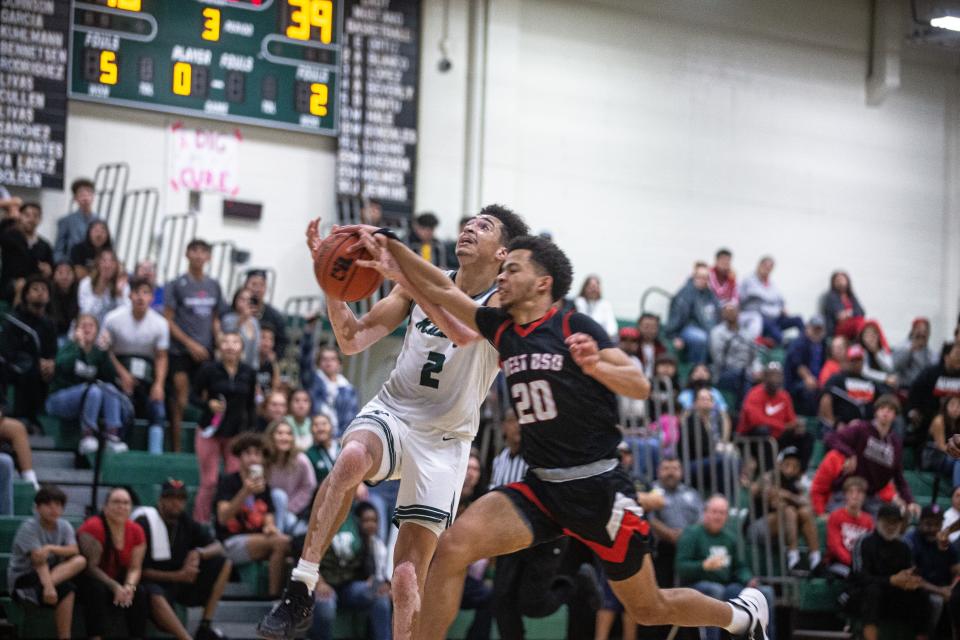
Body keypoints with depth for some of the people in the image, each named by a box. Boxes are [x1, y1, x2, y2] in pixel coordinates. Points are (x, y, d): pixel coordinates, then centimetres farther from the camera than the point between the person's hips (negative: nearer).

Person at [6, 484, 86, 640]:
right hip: (22, 579, -6)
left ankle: (47, 584, -32)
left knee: (80, 561, -22)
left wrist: (51, 548, -28)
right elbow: (38, 561, -24)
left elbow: (74, 550, -11)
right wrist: (49, 587, -37)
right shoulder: (29, 528, -13)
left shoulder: (64, 526, 5)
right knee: (66, 590, -32)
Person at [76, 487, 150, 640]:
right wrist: (115, 587, -31)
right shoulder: (93, 527, -21)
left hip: (117, 580, 5)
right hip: (87, 581, -5)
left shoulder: (136, 531, -4)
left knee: (139, 592, -21)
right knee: (97, 590, -36)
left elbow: (135, 568, -2)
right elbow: (91, 567, -23)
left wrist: (129, 586, -25)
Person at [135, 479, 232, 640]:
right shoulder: (144, 524, -13)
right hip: (155, 582, -7)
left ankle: (205, 627, -10)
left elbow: (218, 547, 5)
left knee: (224, 563, -6)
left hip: (183, 582, 7)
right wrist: (178, 576, -23)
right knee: (155, 596, -41)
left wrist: (198, 553, -18)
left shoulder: (185, 522, 4)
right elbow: (141, 570, -15)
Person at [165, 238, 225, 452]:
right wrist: (190, 344, -10)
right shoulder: (177, 285, -2)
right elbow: (168, 320, -3)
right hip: (181, 351, -4)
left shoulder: (214, 286, 12)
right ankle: (176, 450, -3)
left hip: (205, 352, 4)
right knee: (181, 399, -6)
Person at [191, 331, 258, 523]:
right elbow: (194, 396, 1)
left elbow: (251, 405, 12)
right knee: (209, 482, -3)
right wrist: (209, 404, -18)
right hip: (210, 432, -2)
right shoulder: (209, 370, -5)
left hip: (237, 434, 2)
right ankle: (200, 523, 7)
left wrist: (251, 432, 7)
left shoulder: (249, 373, 4)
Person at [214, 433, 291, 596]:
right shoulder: (228, 481, 0)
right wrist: (245, 492, -28)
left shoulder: (264, 486, 18)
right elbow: (223, 518, -15)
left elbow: (269, 520, 16)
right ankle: (274, 597, -27)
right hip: (231, 543, -6)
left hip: (257, 539, 6)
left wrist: (271, 527, -10)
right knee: (280, 542, -30)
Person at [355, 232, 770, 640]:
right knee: (452, 547, -19)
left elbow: (640, 386, -13)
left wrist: (595, 366, -31)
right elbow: (440, 289, 5)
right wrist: (391, 247, -5)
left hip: (598, 487, -5)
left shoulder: (575, 328, -8)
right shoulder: (501, 329, 8)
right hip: (541, 488, 5)